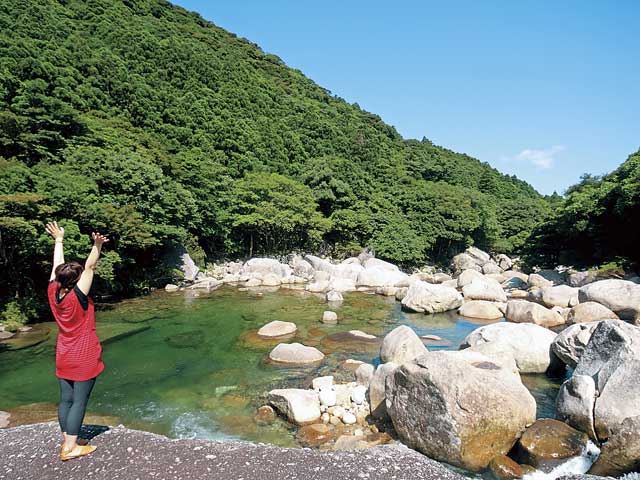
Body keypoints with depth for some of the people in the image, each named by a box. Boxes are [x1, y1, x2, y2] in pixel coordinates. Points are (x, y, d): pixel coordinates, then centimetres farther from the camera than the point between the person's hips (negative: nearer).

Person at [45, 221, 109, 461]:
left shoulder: (53, 294, -6)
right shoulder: (77, 297, -21)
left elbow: (57, 265, 3)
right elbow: (90, 267, -24)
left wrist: (59, 239, 14)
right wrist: (97, 245, -31)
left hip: (64, 358, 7)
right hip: (84, 359, -7)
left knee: (65, 400, 12)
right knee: (79, 402, 1)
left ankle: (66, 442, 22)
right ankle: (70, 447, 7)